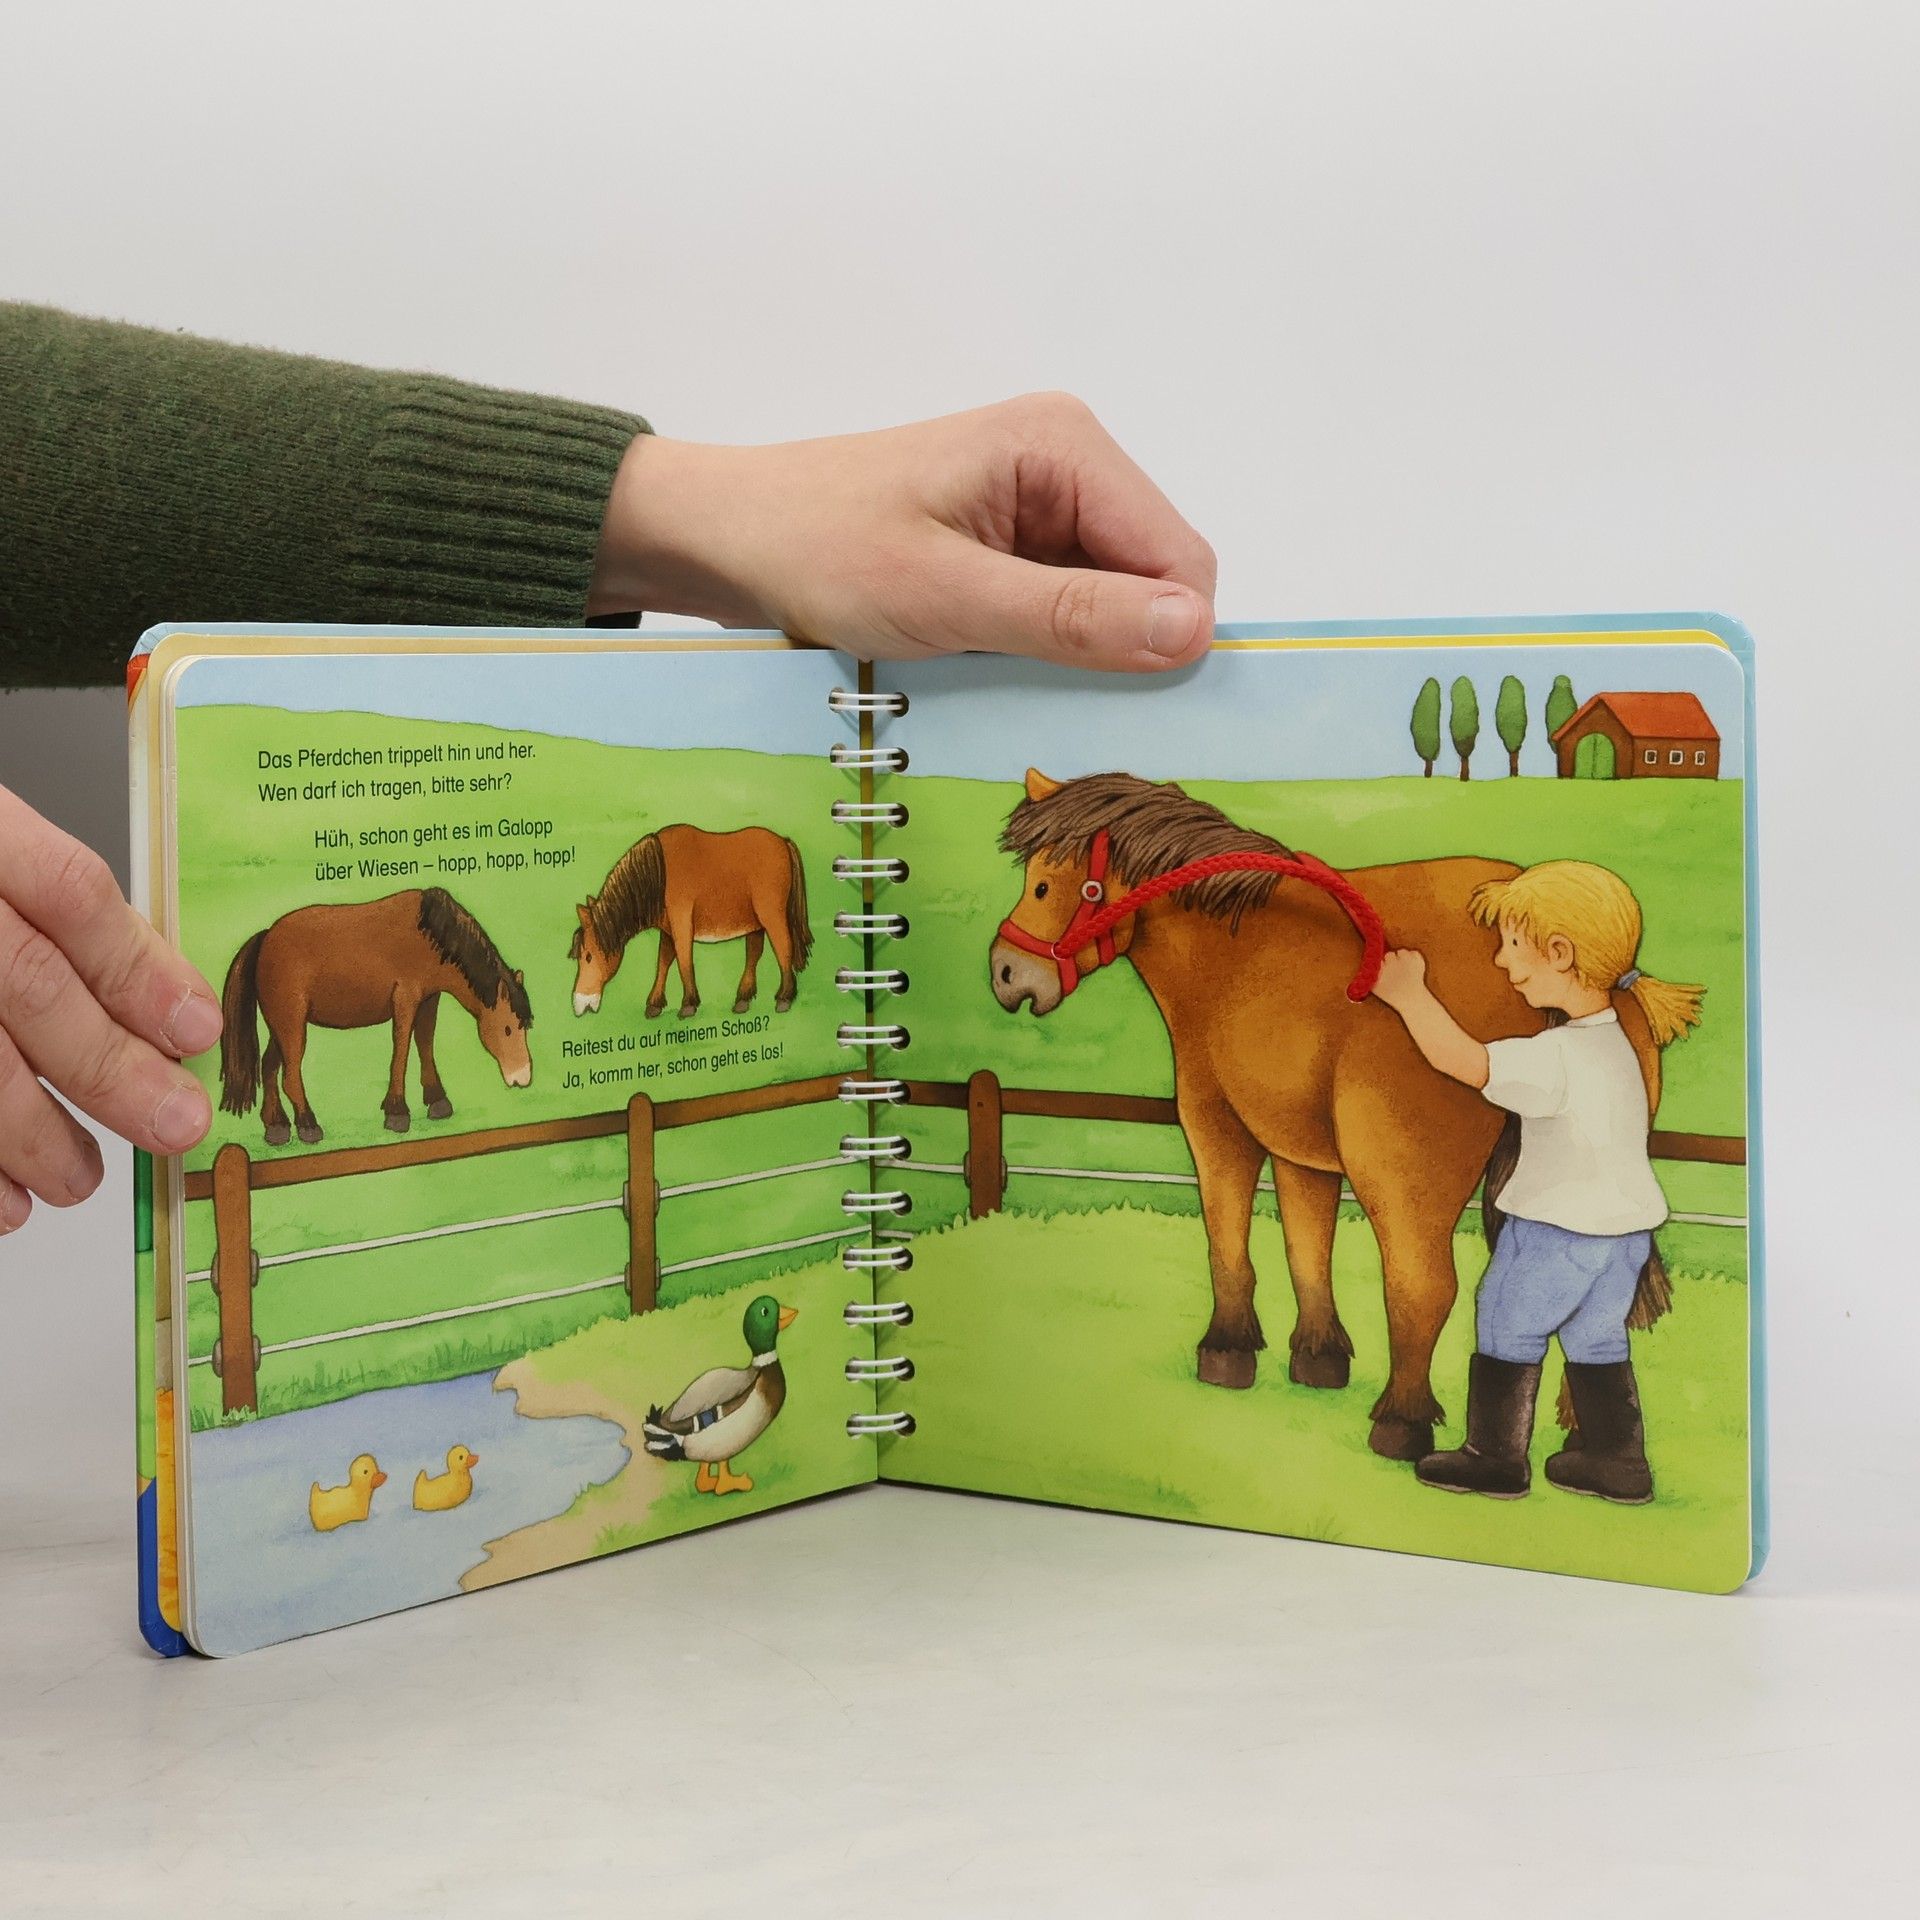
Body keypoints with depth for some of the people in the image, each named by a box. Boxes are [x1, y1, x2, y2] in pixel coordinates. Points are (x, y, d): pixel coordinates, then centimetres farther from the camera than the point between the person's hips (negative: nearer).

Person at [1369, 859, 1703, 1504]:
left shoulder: (1555, 1057, -25)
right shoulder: (1615, 1040, 4)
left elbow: (1462, 1060, -33)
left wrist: (1409, 995, -24)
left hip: (1556, 1227, -8)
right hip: (1628, 1225, 8)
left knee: (1506, 1330, 9)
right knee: (1597, 1340, 19)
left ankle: (1496, 1456, 16)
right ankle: (1616, 1460, 21)